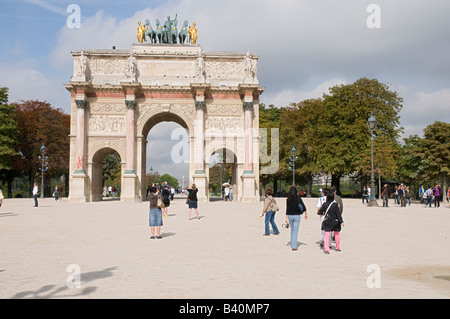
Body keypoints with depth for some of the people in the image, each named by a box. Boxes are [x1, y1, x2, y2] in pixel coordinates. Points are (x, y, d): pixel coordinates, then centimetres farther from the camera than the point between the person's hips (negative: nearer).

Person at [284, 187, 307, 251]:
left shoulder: (288, 199, -5)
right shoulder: (298, 198, -6)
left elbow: (287, 209, -8)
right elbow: (303, 206, 1)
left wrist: (286, 218, -4)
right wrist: (306, 214, 14)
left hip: (290, 216, 2)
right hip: (297, 215, -2)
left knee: (292, 230, 21)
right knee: (295, 231, 0)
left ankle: (292, 244, 28)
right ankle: (294, 247, -4)